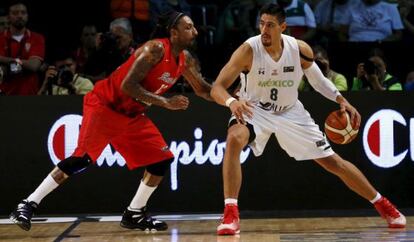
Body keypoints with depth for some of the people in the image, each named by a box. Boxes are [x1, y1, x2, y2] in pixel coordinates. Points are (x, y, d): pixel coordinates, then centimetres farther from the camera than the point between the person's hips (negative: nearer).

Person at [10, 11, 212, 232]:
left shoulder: (185, 59, 4)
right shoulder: (155, 49, -22)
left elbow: (203, 90, 19)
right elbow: (127, 86, -30)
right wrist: (165, 102, -30)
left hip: (132, 114, 9)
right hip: (105, 105, -9)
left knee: (163, 159, 3)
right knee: (83, 158, -21)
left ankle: (134, 214, 14)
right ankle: (29, 204, -17)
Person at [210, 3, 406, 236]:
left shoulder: (300, 49, -16)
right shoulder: (249, 50, -25)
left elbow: (318, 80, 4)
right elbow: (217, 87, -29)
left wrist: (342, 100, -10)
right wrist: (231, 101, -51)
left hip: (290, 112, 2)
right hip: (254, 110, -2)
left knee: (332, 161, 6)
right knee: (234, 139, -36)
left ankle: (382, 204, 24)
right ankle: (231, 214, -32)